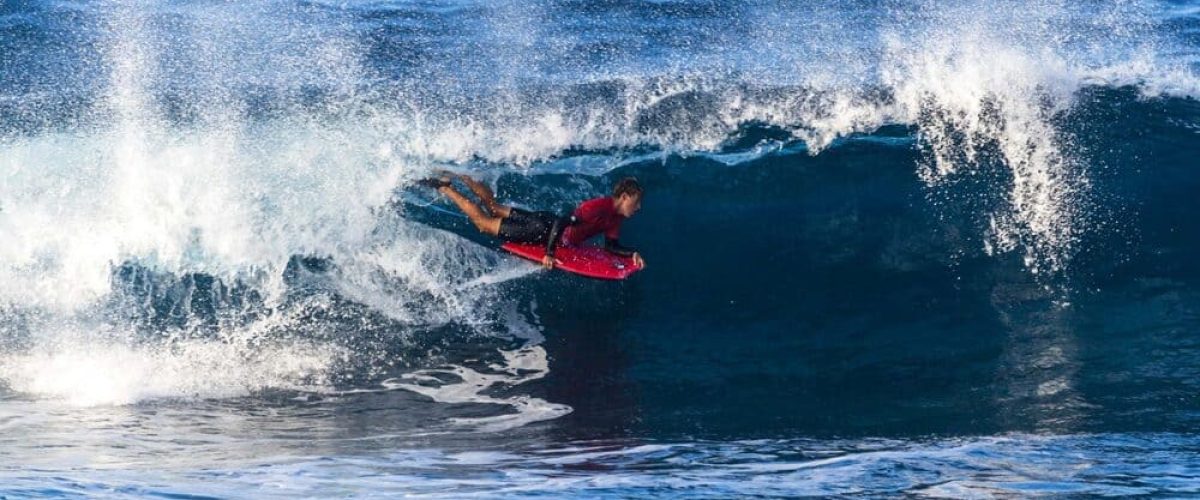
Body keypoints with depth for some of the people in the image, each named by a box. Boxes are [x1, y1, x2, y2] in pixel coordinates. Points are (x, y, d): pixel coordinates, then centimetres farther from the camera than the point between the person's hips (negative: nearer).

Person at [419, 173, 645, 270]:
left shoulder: (615, 218, -2)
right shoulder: (599, 207, -32)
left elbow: (611, 246, 6)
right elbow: (562, 223, -35)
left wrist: (632, 254, -11)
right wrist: (549, 253, -33)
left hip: (548, 225, 8)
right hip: (543, 229, -8)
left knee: (495, 208, 21)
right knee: (483, 223, 1)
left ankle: (458, 177, 29)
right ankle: (443, 187, 7)